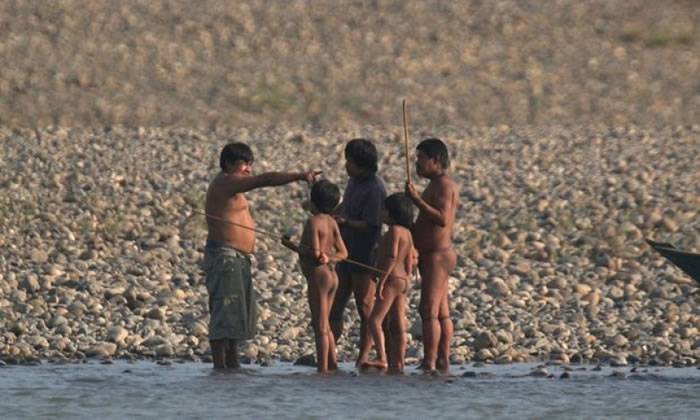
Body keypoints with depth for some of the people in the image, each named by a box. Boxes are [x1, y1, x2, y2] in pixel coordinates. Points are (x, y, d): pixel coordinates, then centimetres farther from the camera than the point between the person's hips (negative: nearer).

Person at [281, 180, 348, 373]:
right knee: (324, 325, 18)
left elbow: (314, 252, -19)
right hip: (331, 274, 9)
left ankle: (323, 370, -9)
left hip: (318, 276, -9)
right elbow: (343, 252, 13)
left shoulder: (313, 222, -13)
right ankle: (333, 365, 18)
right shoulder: (332, 223, 13)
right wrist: (329, 258, -2)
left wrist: (291, 246, -9)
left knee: (320, 326, -8)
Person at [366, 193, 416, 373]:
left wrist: (381, 281, -21)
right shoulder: (407, 233, 16)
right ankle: (397, 364, 8)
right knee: (397, 326, 9)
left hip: (392, 279, -10)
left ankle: (382, 359, -27)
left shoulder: (394, 231, -11)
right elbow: (409, 262, 18)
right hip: (403, 281, 10)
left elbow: (391, 258, -20)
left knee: (375, 320, -16)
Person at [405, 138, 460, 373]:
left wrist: (417, 201, -26)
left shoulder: (444, 185, -14)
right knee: (442, 313, 10)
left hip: (436, 256, -11)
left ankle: (429, 365, -16)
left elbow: (442, 219, -26)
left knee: (429, 311, -13)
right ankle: (443, 362, 11)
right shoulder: (438, 185, 18)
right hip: (436, 256, 11)